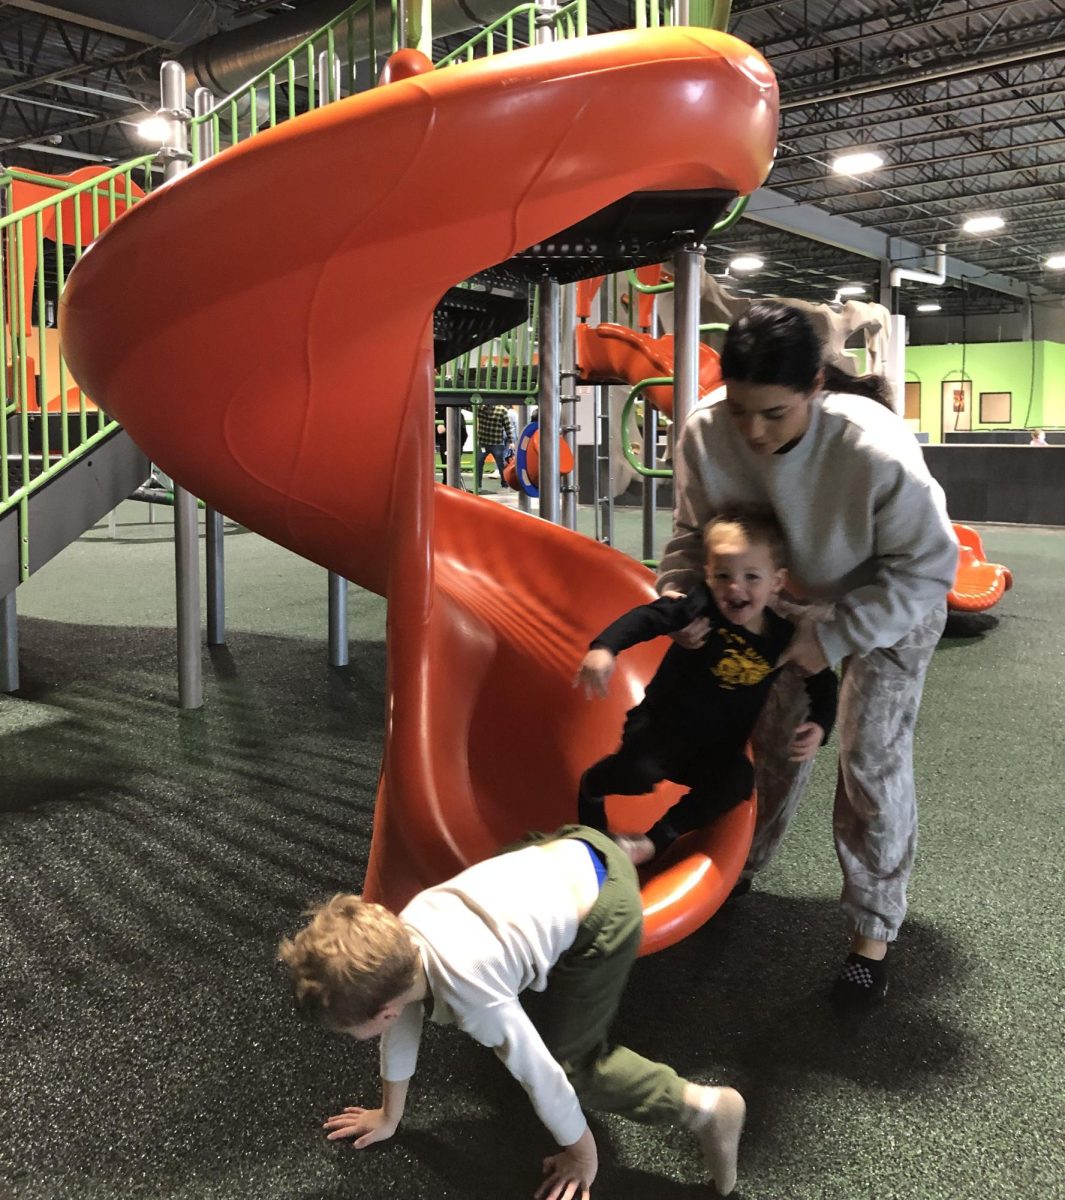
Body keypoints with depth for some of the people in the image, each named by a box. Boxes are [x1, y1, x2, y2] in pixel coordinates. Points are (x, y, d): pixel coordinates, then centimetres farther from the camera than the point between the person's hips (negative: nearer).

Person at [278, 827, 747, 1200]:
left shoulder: (477, 1001, -32)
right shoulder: (397, 937, -12)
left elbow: (541, 1075, -17)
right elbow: (402, 1025, 6)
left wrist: (581, 1153, 1)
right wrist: (389, 1115, 21)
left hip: (602, 919, -8)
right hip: (574, 852, 8)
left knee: (569, 1059, 2)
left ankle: (705, 1107, 5)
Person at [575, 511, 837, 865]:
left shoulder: (784, 639, -6)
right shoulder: (700, 607, -15)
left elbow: (823, 682, 7)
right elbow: (648, 617, -23)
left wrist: (819, 727, -10)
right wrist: (604, 647, -40)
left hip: (719, 749, 3)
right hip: (663, 726, -3)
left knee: (737, 783, -27)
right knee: (637, 772, -29)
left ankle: (655, 840, -18)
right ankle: (595, 842, -1)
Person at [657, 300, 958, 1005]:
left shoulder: (877, 452, -40)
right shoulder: (706, 433, -28)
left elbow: (926, 570, -28)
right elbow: (695, 531, -10)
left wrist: (833, 638, -31)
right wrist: (682, 595, -29)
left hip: (892, 607, -4)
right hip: (790, 601, 4)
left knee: (872, 761, -6)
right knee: (775, 743, 14)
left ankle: (874, 931, 12)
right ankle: (739, 869, 37)